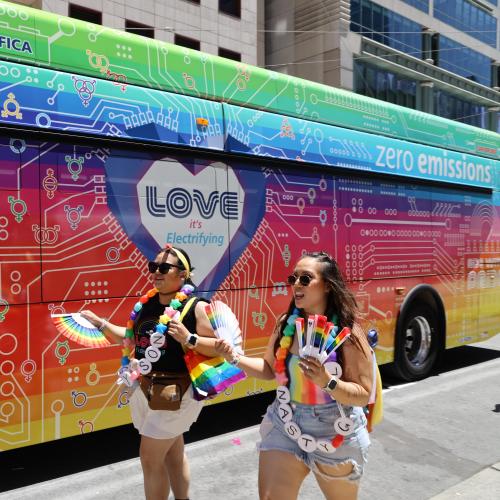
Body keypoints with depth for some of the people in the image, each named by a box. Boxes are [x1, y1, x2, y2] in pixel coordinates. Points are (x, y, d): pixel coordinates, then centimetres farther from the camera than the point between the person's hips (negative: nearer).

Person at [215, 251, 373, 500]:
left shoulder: (348, 334, -18)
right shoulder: (286, 324, -4)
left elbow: (363, 395, -16)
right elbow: (270, 369, 9)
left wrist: (326, 381, -33)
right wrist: (235, 358, -6)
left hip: (335, 435, -3)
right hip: (285, 426, 3)